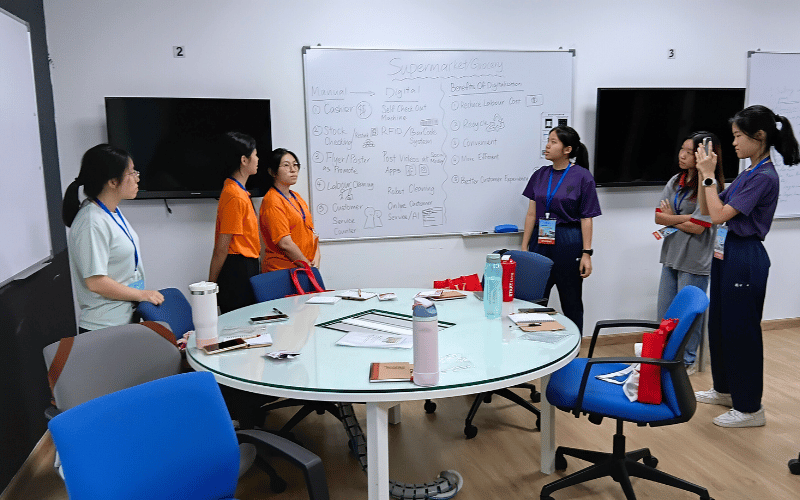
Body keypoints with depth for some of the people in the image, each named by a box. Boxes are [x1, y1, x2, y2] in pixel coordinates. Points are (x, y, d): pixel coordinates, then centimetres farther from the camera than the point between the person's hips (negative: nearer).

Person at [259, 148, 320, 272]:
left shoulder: (297, 197, 14)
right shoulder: (272, 201, -12)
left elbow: (312, 232, 13)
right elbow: (285, 243, -18)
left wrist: (316, 260, -1)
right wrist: (308, 266, -12)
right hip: (282, 270, -7)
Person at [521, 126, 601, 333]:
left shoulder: (582, 176, -5)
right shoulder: (540, 175, 8)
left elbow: (586, 218, -6)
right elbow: (531, 214, 9)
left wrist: (586, 253, -10)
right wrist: (524, 248, 6)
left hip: (568, 243, -4)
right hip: (541, 242, 4)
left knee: (571, 303, 9)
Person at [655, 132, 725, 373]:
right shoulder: (676, 181, 8)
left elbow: (697, 227, -18)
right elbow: (659, 216, 2)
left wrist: (671, 218, -4)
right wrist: (685, 218, -13)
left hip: (694, 261, -7)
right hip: (671, 255, 7)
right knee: (665, 312, 14)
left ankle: (687, 360, 22)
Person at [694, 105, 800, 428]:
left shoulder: (765, 177, -18)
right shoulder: (747, 173, 10)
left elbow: (720, 215, -21)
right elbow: (707, 210, 12)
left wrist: (709, 176, -13)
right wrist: (705, 173, 2)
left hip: (745, 259, -10)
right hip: (726, 254, 10)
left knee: (741, 329, 0)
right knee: (719, 323, 18)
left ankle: (749, 407, 14)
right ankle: (724, 389, 35)